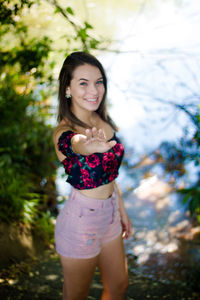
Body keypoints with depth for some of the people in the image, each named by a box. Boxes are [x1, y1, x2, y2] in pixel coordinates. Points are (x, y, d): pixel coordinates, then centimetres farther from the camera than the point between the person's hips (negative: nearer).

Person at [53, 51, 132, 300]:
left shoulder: (104, 121, -1)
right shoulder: (64, 133, -23)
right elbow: (78, 144, -49)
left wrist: (122, 211, 14)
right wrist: (90, 145, -71)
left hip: (109, 215, 7)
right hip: (81, 221, -7)